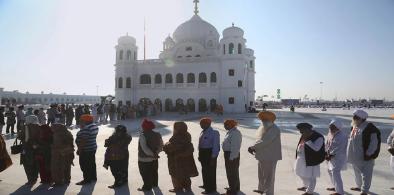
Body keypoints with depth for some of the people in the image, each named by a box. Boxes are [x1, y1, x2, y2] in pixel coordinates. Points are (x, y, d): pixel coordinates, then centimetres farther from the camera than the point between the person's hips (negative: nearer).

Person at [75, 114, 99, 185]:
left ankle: (87, 179, 7)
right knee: (92, 163, 17)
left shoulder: (86, 128, -23)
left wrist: (79, 149, -18)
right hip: (93, 148, 10)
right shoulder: (94, 126, 6)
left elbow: (83, 140, -25)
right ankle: (93, 177, 27)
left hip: (86, 150, -10)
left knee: (85, 165, 0)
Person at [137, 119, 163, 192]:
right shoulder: (157, 135, -2)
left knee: (146, 174, 9)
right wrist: (155, 153, -10)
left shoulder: (142, 135, -21)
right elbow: (160, 146, -1)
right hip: (154, 158, 7)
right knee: (154, 172, 23)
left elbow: (144, 148, -27)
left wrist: (152, 154, -21)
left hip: (144, 158, -7)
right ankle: (155, 184, 40)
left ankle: (147, 187, 20)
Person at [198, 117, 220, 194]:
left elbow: (215, 146, -17)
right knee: (204, 170, 20)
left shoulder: (214, 133, -16)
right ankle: (206, 185, 38)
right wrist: (200, 155, 15)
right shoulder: (203, 132, 9)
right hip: (203, 153, 9)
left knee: (210, 171, 1)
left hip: (210, 154, -8)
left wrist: (213, 157, -18)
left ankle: (211, 188, 14)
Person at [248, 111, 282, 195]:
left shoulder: (274, 129, -19)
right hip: (262, 156, 8)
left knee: (269, 175, 3)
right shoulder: (262, 128, 7)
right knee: (261, 174, 22)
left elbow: (265, 141, -27)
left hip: (271, 156, -8)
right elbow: (259, 140, 3)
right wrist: (254, 148, -16)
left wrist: (253, 147, -23)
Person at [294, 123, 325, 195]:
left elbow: (316, 148, -30)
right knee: (301, 173, 22)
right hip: (301, 159, 9)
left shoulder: (318, 137, -19)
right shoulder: (305, 135, 4)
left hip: (311, 160, -8)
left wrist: (307, 140, -30)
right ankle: (306, 186, 44)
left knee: (310, 176, 6)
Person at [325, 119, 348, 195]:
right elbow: (327, 144, 9)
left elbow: (339, 149, -23)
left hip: (338, 157, -9)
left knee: (335, 173, -7)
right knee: (330, 171, 19)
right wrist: (326, 153, -3)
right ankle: (336, 187, 36)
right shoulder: (330, 134, 4)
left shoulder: (341, 136, -22)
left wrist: (331, 156, -19)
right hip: (331, 156, 9)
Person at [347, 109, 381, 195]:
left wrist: (369, 154, -17)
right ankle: (359, 186, 37)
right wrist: (349, 152, 15)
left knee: (366, 174, 3)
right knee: (357, 172, 21)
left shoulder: (369, 128, -19)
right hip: (355, 156, 8)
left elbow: (374, 142, -18)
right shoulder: (354, 126, 5)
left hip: (365, 157, -8)